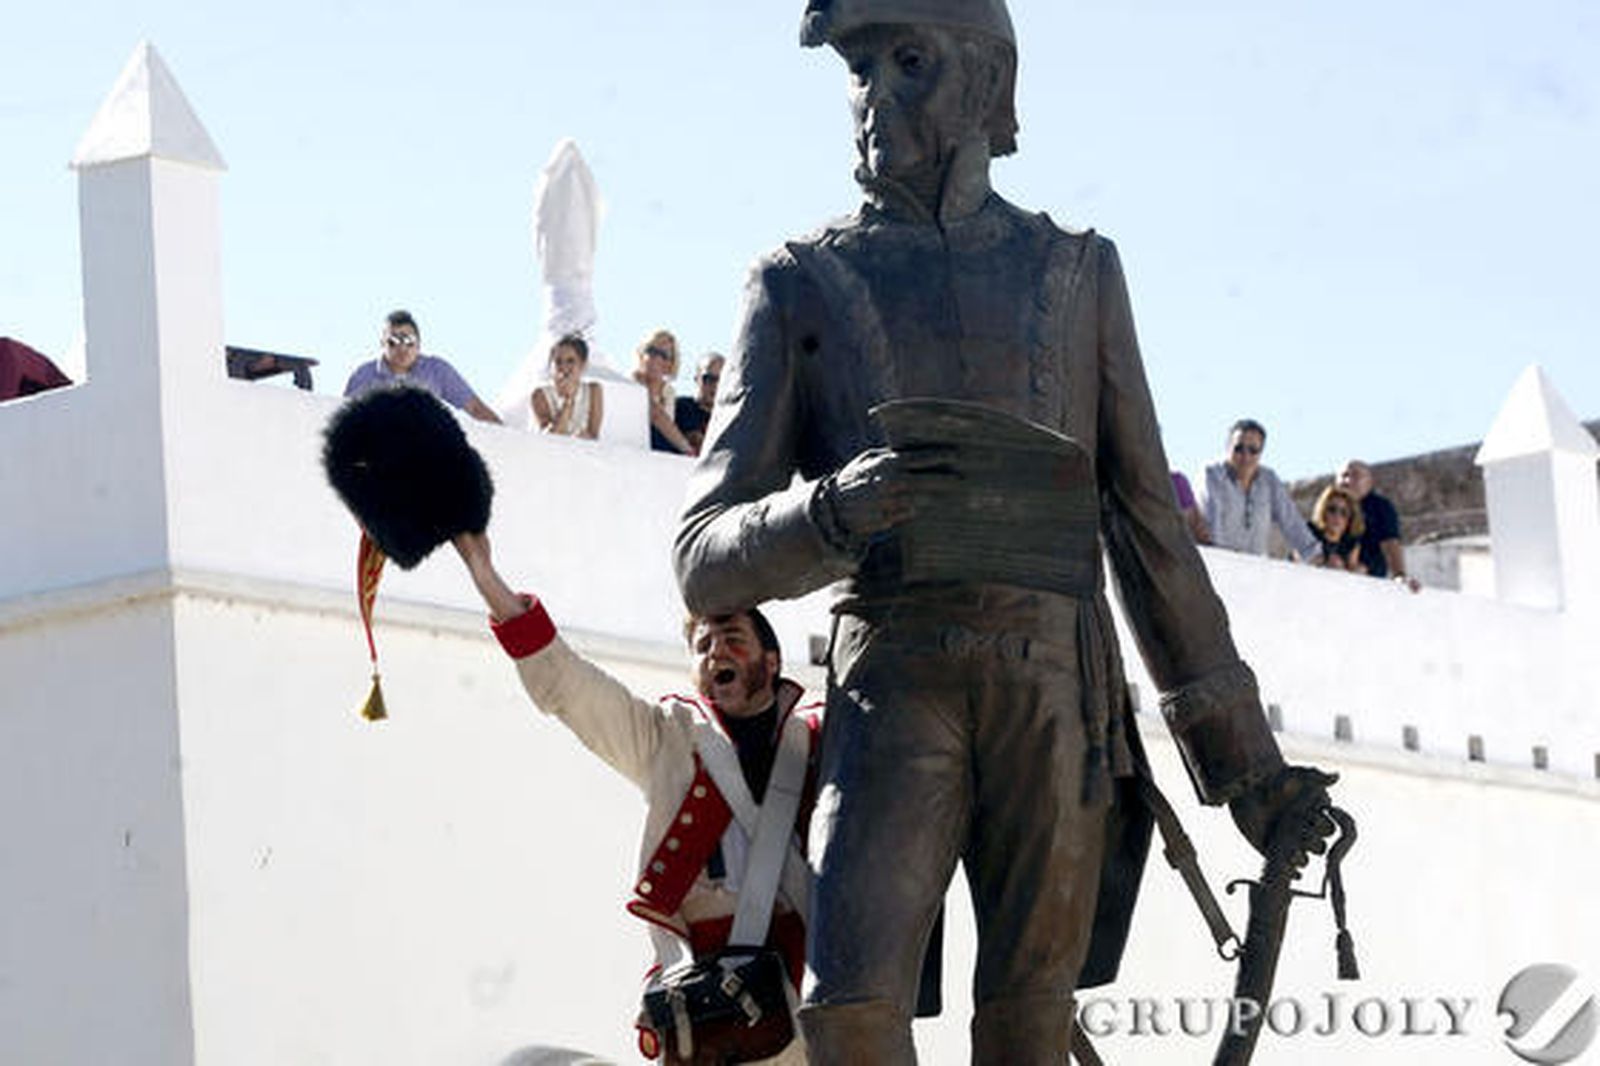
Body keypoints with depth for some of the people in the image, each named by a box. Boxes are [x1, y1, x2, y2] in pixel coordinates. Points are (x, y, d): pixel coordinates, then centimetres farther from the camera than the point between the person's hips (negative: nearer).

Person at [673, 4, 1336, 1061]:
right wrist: (833, 511, -19)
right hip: (895, 688, -1)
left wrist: (1241, 751, 12)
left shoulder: (1076, 274, 15)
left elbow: (1150, 529, 16)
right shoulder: (802, 287, 10)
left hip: (1060, 695, 2)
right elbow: (708, 563, 3)